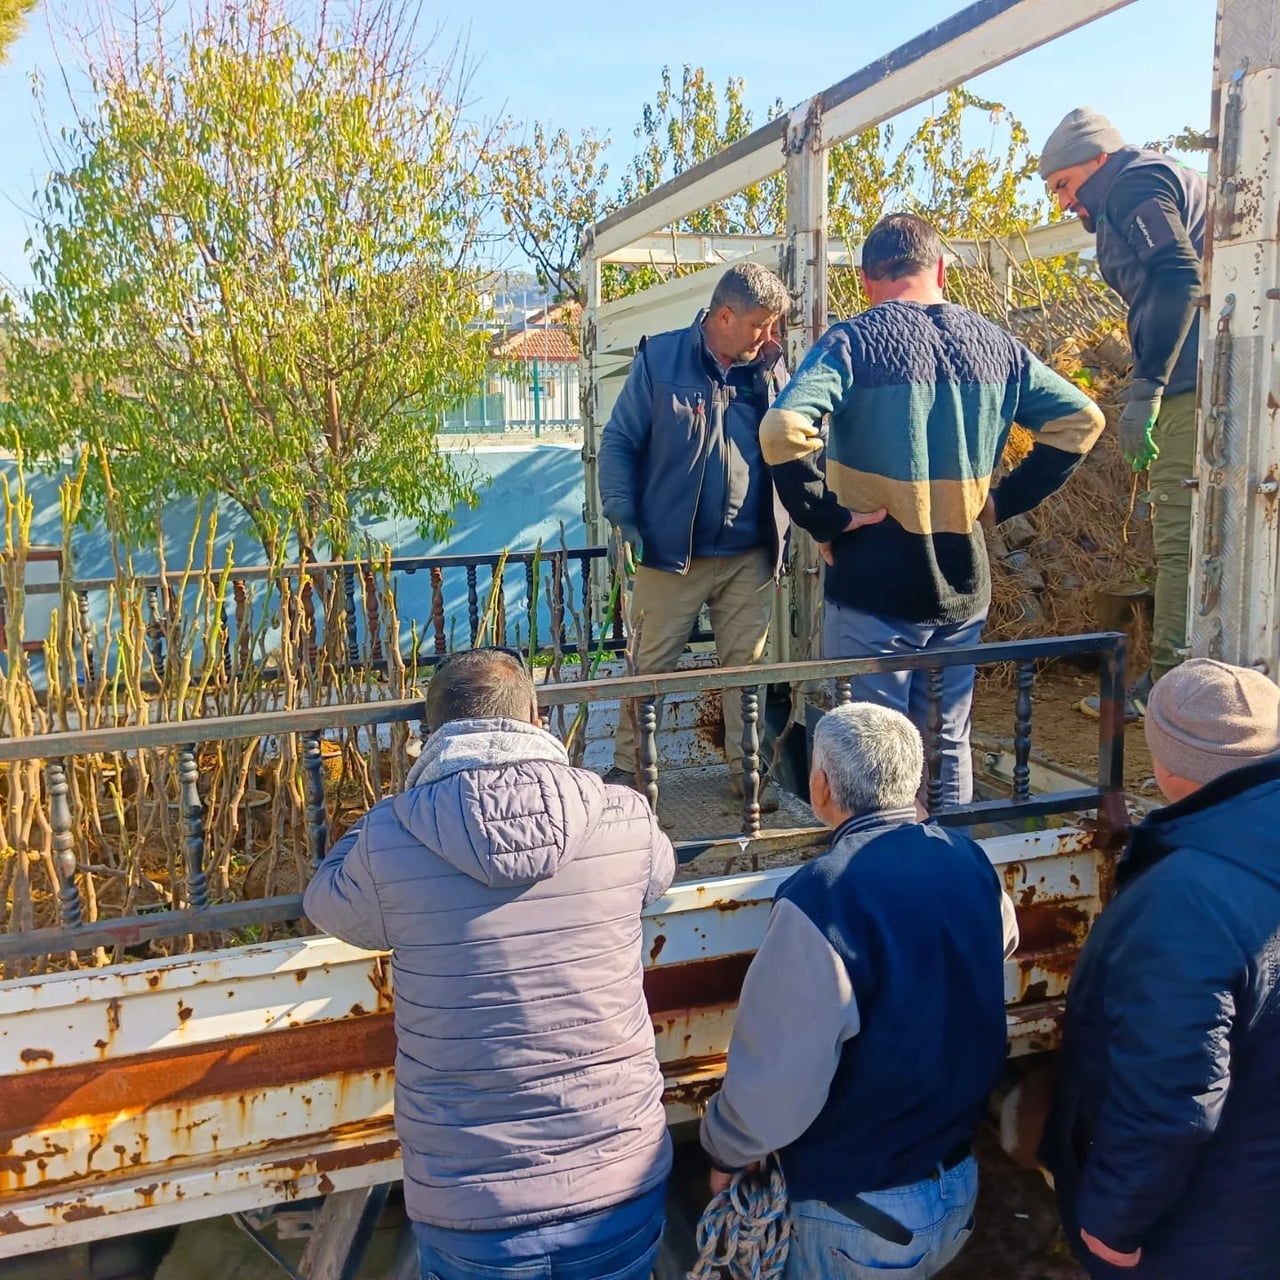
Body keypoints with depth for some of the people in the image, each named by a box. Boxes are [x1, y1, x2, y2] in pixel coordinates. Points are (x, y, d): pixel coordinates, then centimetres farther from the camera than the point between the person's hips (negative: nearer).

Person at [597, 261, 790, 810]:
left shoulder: (772, 369, 5)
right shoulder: (659, 359, -4)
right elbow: (619, 442, 0)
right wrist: (623, 517, -9)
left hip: (750, 556, 3)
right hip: (671, 551, -2)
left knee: (748, 664, 9)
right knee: (650, 663, 7)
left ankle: (747, 769, 22)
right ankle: (627, 766, 21)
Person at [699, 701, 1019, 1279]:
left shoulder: (822, 898, -29)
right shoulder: (971, 863, -6)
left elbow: (775, 1078, -26)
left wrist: (724, 1151, -7)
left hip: (858, 1211, -6)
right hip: (959, 1186, 6)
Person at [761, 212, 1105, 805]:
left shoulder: (853, 341, -10)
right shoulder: (995, 344, 6)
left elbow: (784, 429, -27)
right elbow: (1081, 419, 11)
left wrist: (825, 518, -16)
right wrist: (1003, 500, 8)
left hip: (872, 588, -5)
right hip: (962, 585, 5)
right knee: (950, 743, 18)